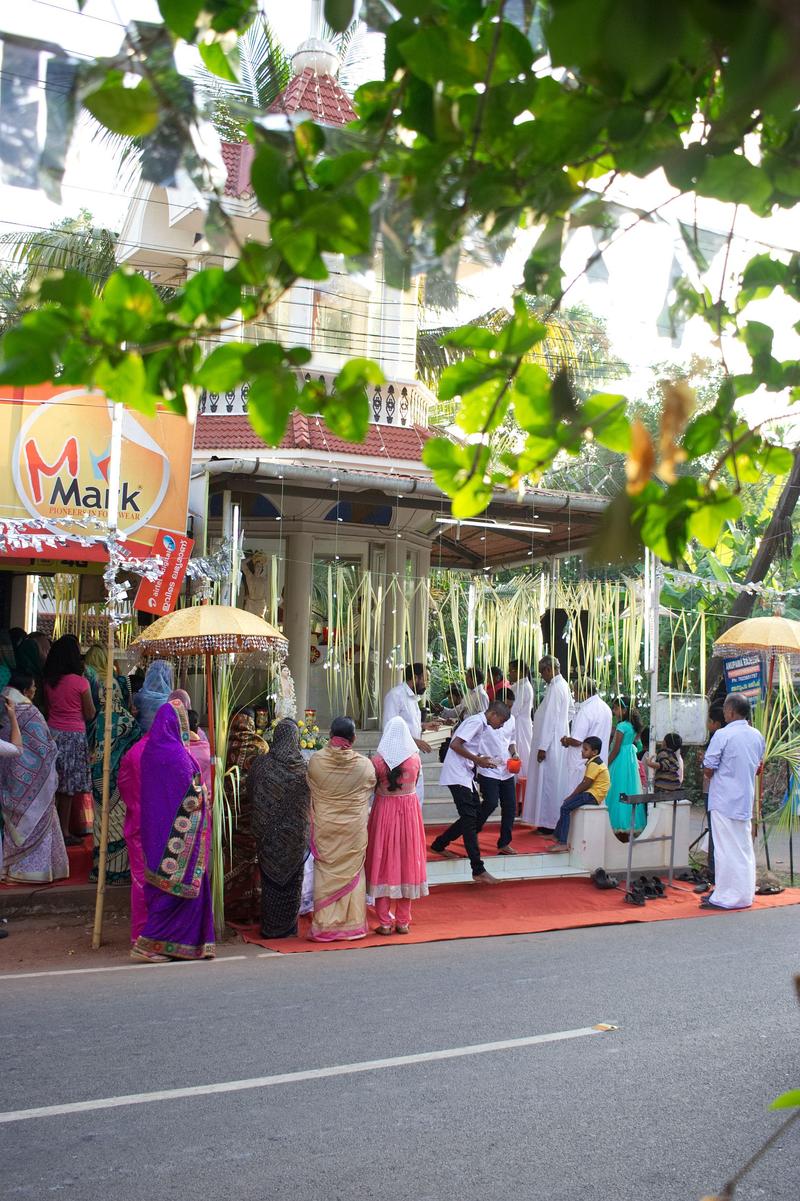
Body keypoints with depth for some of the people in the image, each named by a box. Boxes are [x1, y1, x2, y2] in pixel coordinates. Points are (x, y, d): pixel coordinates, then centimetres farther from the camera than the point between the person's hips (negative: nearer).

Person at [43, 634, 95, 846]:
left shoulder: (48, 681, 2)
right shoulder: (80, 682, -12)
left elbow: (47, 706, 12)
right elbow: (90, 714, -4)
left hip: (52, 732, 5)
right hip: (74, 734, -5)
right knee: (68, 789, 3)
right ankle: (64, 832, 9)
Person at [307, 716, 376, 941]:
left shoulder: (315, 760, -10)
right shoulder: (364, 764, -10)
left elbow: (311, 790, 4)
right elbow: (372, 790, 7)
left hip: (325, 828, 0)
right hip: (355, 828, 0)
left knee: (326, 874, 9)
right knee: (352, 873, 11)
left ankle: (325, 926, 12)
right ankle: (352, 925, 16)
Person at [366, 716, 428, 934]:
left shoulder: (378, 760, -10)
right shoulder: (415, 759, -6)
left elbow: (371, 786, -4)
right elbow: (414, 783, 4)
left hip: (384, 809, -1)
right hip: (409, 809, 1)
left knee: (384, 860, 6)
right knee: (407, 860, 10)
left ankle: (385, 922, 7)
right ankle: (403, 922, 15)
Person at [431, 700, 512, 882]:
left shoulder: (481, 725, 16)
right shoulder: (476, 722, -15)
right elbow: (455, 745, -23)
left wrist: (481, 759, 7)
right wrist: (477, 760, -17)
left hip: (466, 776, 10)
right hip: (457, 775, -10)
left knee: (477, 817, 12)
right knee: (470, 819, -11)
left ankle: (439, 845, 25)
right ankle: (478, 871, -12)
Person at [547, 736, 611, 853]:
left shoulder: (594, 764, -15)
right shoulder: (593, 762, 18)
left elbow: (585, 784, -17)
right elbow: (583, 783, 16)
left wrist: (571, 795, -9)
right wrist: (572, 795, 6)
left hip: (593, 795, -10)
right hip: (591, 794, 10)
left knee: (565, 807, -17)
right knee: (565, 806, 9)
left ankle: (563, 843, -19)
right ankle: (558, 838, 8)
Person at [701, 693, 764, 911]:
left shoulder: (723, 735, -16)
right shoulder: (758, 736, 7)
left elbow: (709, 769, -13)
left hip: (724, 801, -7)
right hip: (746, 800, 7)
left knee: (726, 848, -2)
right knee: (744, 848, 13)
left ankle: (725, 898, 2)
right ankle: (745, 893, 19)